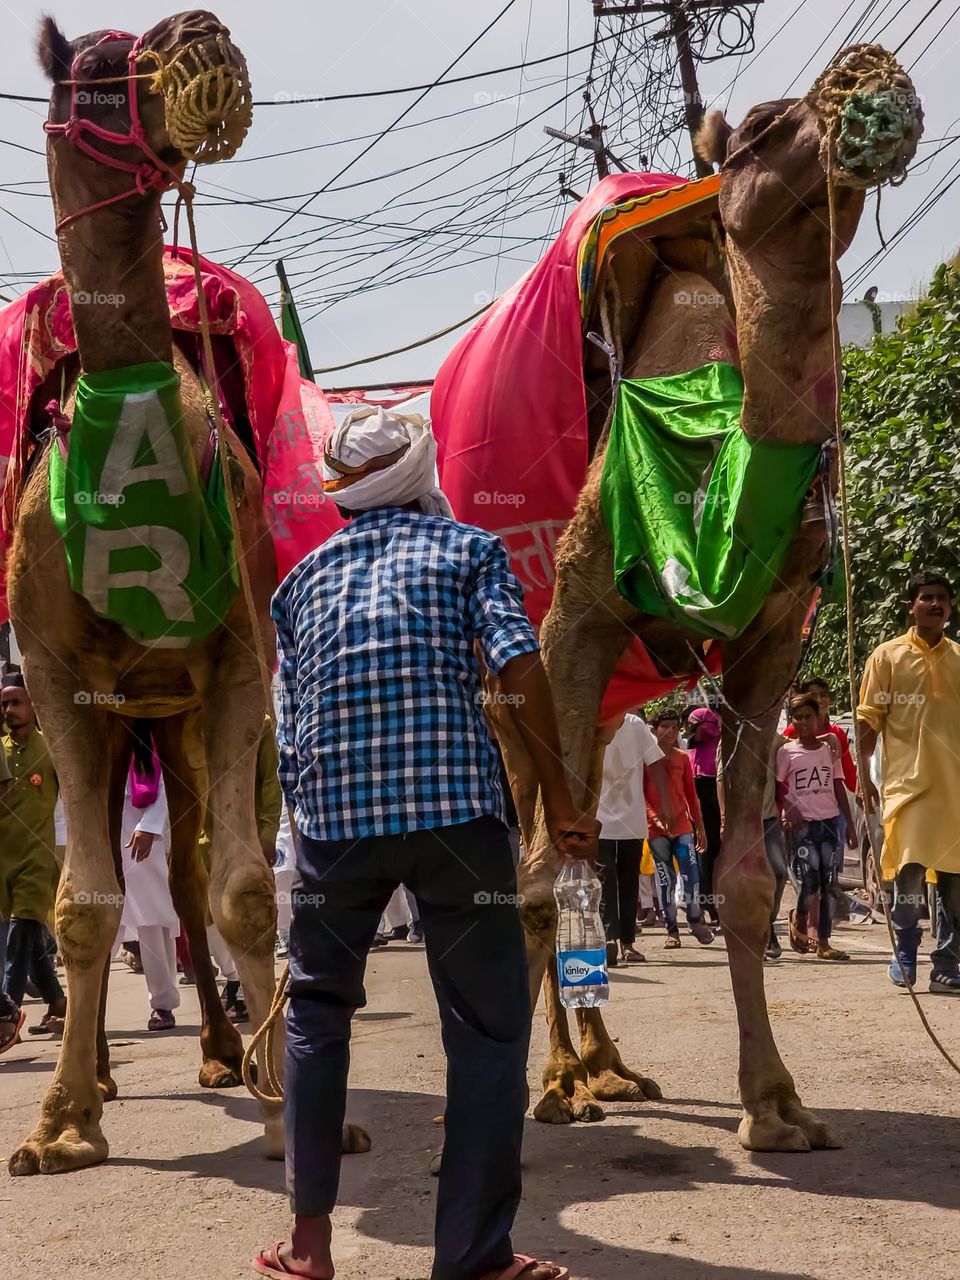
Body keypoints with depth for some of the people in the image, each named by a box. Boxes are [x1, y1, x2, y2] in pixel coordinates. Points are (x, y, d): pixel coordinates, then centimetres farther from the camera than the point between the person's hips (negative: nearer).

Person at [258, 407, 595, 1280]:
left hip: (332, 812, 3)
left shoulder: (304, 578, 18)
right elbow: (520, 666, -6)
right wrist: (559, 798, -3)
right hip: (455, 806, -3)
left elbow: (289, 731, 13)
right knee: (489, 1026, 6)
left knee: (317, 1008, 20)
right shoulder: (467, 547, 11)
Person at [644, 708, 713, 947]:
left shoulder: (682, 758, 9)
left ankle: (695, 919, 9)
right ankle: (671, 930, 8)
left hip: (682, 824, 2)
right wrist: (655, 818, -17)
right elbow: (640, 794, -3)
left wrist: (700, 826, 11)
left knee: (691, 873, -8)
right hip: (657, 828, -2)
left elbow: (691, 794, 13)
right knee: (665, 879, 2)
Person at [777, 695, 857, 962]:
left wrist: (849, 824, 9)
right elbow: (777, 787, 1)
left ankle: (824, 942, 7)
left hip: (830, 821, 3)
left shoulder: (829, 748, 11)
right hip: (802, 823, -3)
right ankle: (799, 920, 19)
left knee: (828, 885, 2)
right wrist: (789, 809, -18)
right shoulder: (786, 752, 2)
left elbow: (838, 787, 12)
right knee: (809, 881, -11)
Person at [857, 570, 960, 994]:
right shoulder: (887, 655, 4)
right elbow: (869, 719, 2)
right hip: (907, 779, -3)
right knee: (908, 871, -6)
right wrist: (864, 773, -5)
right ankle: (905, 955, 12)